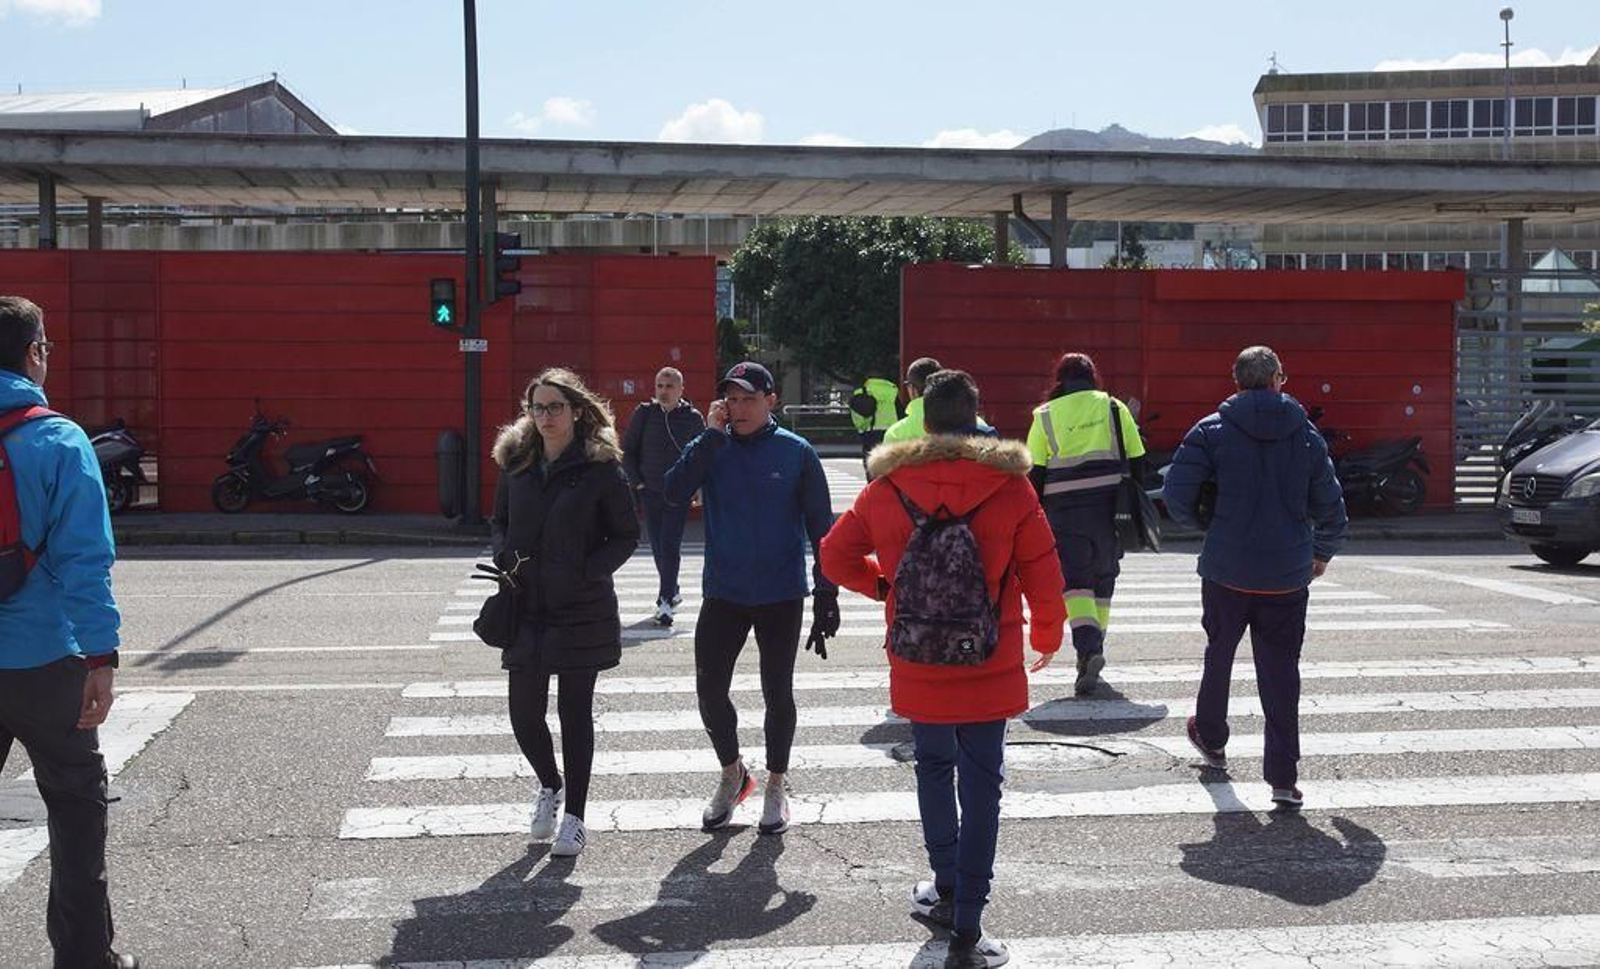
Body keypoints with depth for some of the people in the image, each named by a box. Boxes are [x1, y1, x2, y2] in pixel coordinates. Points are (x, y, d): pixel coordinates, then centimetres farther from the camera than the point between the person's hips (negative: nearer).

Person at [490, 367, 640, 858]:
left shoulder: (600, 466, -6)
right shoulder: (516, 462, 6)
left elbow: (626, 535, -2)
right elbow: (499, 522, 17)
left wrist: (586, 572, -16)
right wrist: (506, 556, -4)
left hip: (582, 610, -4)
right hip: (526, 609, 4)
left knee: (575, 712, 3)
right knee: (524, 711, 4)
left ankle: (573, 817, 16)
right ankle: (549, 786, 34)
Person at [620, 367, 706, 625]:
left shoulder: (693, 417, -1)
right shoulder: (644, 413, 2)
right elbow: (627, 450, 8)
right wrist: (637, 482, 2)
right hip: (650, 492, 3)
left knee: (670, 546, -12)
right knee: (658, 547, 11)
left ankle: (666, 601, -13)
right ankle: (672, 592, 28)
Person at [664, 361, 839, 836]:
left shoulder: (797, 453, -4)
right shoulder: (711, 448, 0)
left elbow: (820, 525, -1)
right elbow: (675, 490, -17)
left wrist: (826, 594, -4)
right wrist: (712, 435, -20)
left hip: (781, 597, -2)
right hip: (722, 594, 2)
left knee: (777, 692, 8)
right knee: (710, 688, 1)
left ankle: (776, 786, 26)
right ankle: (732, 774, 25)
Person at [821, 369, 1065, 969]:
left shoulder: (887, 487, -4)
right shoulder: (1009, 486, -9)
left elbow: (835, 555, 5)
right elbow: (1043, 573, -5)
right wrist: (1047, 637, 12)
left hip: (916, 668, 2)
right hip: (990, 669, -2)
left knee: (933, 766, 24)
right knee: (981, 784, 4)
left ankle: (947, 887, 33)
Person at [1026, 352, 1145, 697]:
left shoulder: (1046, 415, 3)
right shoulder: (1114, 408, 6)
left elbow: (1034, 472, 0)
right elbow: (1136, 461, 6)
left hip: (1065, 510, -2)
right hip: (1110, 507, 2)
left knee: (1074, 580, -3)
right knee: (1102, 577, 16)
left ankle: (1089, 647, -24)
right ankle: (1092, 649, 23)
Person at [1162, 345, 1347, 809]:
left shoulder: (1213, 431, -5)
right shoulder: (1307, 436, 3)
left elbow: (1178, 495, -9)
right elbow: (1330, 506, 7)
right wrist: (1322, 553, 25)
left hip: (1227, 571, -1)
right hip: (1288, 575, 1)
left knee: (1219, 653, 21)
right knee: (1281, 671, 4)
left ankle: (1210, 738, 40)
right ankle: (1283, 776, 1)